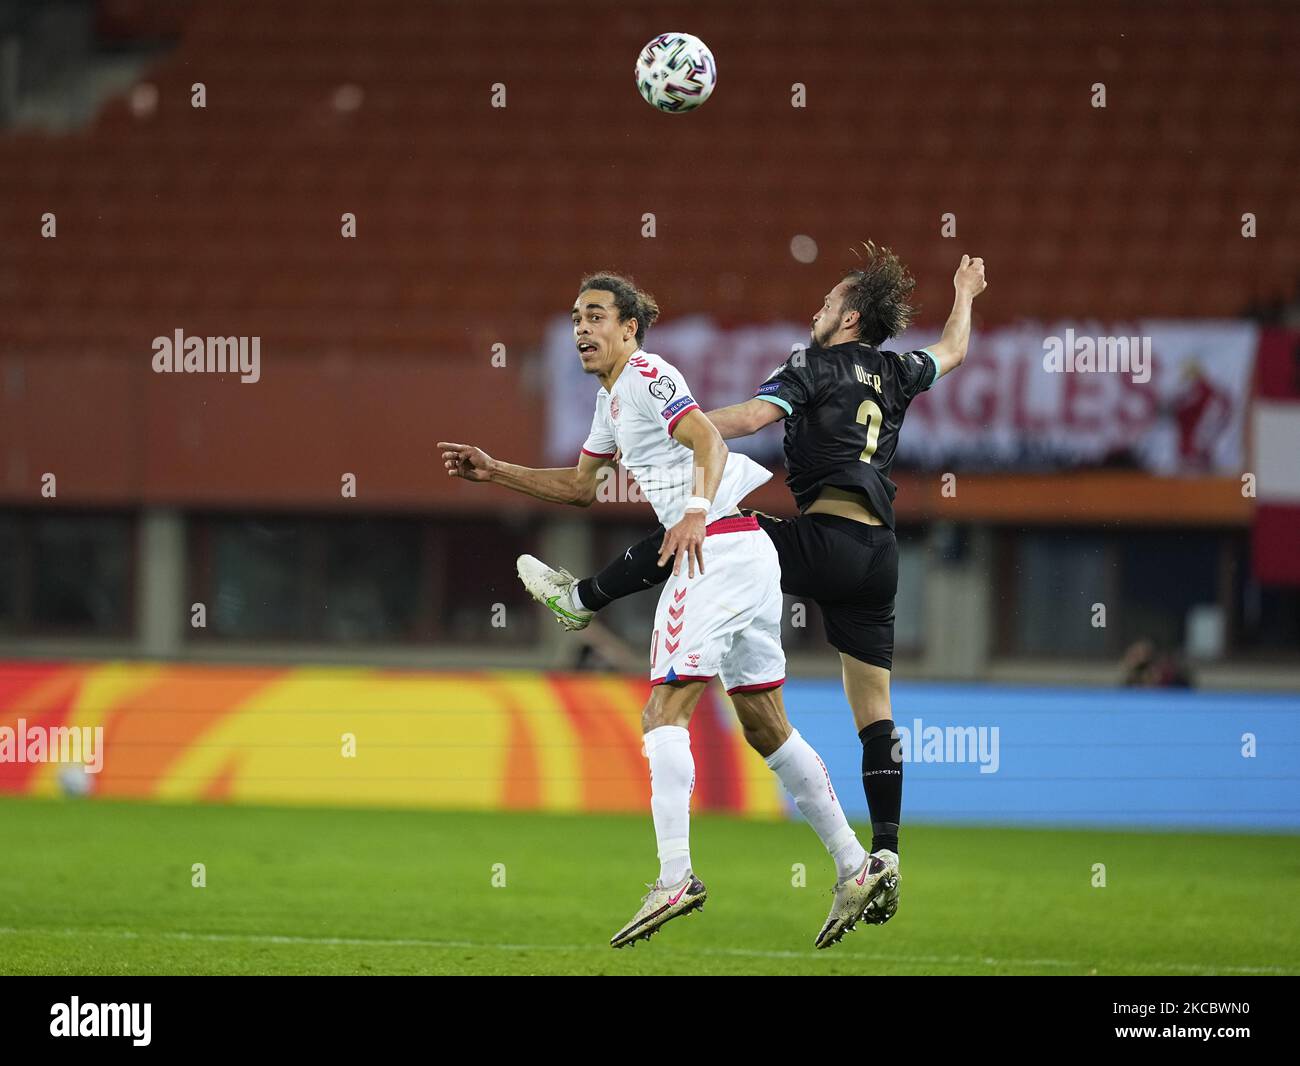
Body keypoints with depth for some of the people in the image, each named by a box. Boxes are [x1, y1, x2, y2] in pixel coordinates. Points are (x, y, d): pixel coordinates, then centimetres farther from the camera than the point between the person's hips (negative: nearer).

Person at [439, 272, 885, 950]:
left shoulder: (647, 377, -6)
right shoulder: (613, 397, 23)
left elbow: (709, 441, -21)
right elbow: (580, 486, 34)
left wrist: (697, 512, -37)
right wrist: (494, 473, 28)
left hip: (716, 547, -10)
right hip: (746, 555, 10)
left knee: (664, 712, -13)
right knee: (765, 726, 11)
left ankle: (675, 878, -22)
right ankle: (856, 869, 10)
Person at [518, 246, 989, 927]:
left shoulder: (819, 367, 0)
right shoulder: (896, 374, 19)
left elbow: (753, 415, -16)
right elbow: (953, 351, 40)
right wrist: (965, 295, 58)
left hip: (826, 535, -7)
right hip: (878, 555, 7)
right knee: (873, 709, 4)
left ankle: (580, 599, 16)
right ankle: (885, 855, -3)